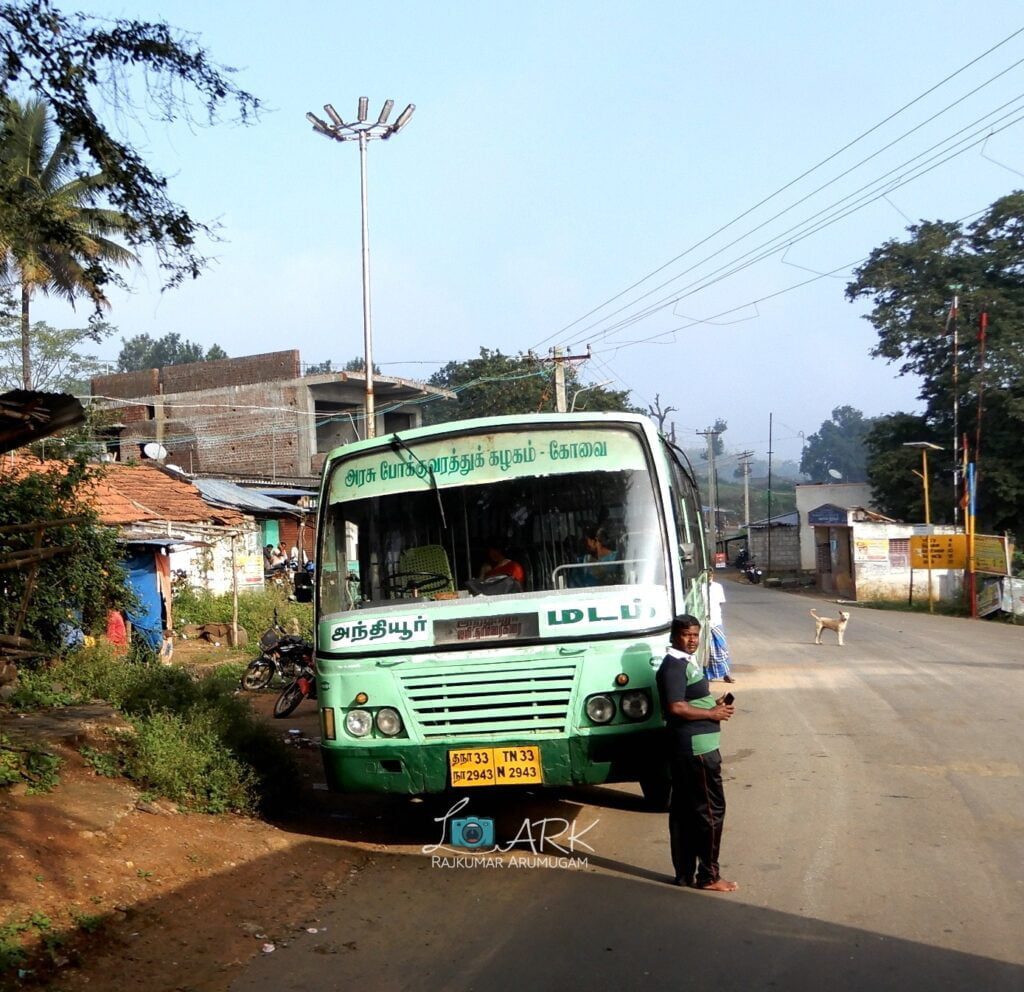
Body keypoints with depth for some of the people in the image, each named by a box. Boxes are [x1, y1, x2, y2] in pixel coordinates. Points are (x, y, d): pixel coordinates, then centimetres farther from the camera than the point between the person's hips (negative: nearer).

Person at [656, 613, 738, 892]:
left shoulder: (686, 663, 16)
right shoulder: (674, 666, -16)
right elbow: (676, 708, -25)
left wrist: (714, 705, 9)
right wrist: (712, 714, -15)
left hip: (689, 748, 10)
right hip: (696, 748, -10)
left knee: (683, 812, 12)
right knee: (711, 810, -4)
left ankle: (686, 874, 18)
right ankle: (708, 876, 2)